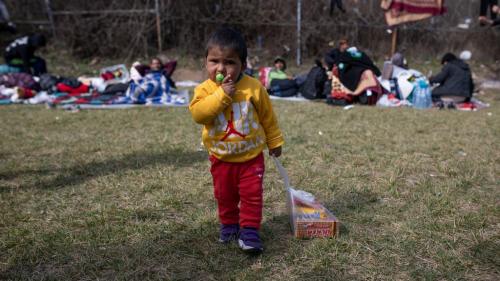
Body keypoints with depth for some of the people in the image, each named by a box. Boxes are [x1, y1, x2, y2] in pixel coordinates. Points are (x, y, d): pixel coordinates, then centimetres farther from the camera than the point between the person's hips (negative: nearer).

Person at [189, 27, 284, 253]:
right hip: (221, 158, 2)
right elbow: (198, 114, -28)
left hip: (251, 156, -1)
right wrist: (222, 94, -32)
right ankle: (229, 224, 36)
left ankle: (249, 230, 14)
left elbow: (268, 117, 1)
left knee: (252, 195, 2)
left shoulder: (254, 87, -11)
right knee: (224, 196, 16)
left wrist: (275, 142, 9)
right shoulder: (205, 89, -11)